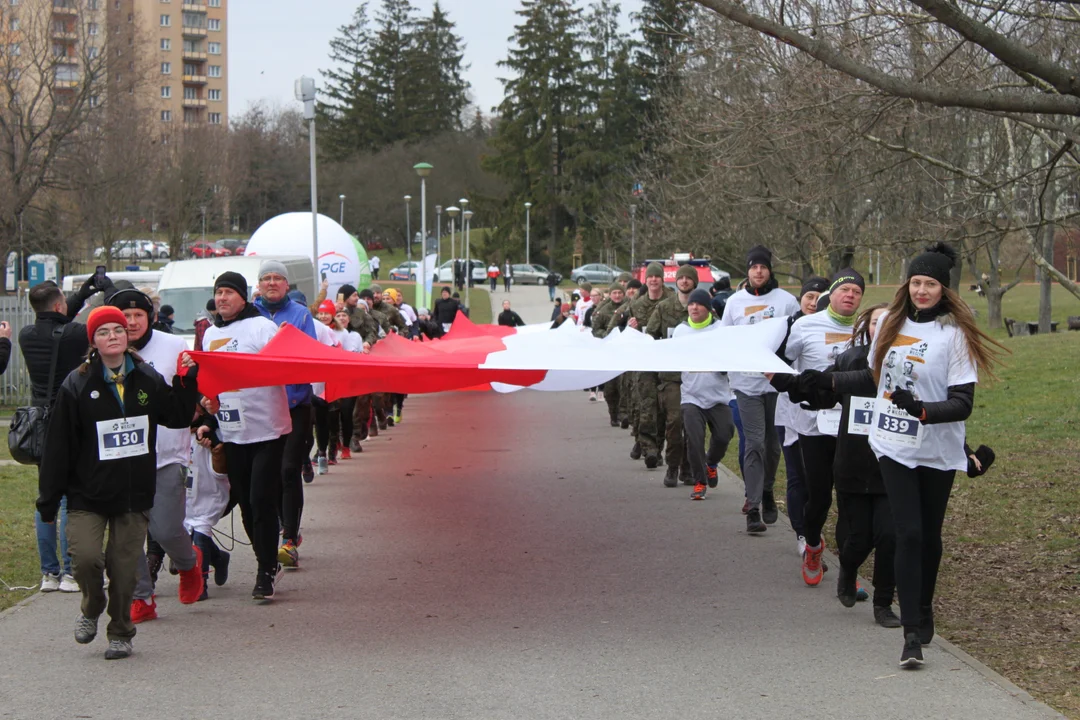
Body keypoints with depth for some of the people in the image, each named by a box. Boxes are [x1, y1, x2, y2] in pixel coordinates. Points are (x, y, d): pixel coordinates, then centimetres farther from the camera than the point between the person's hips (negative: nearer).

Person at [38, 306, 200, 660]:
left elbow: (178, 417, 10)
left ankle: (120, 633, 22)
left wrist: (187, 381, -3)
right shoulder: (77, 385, -3)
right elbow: (59, 445, -3)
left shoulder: (148, 379, 6)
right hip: (87, 494, -2)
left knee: (124, 567, 3)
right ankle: (91, 609, 13)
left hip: (134, 494, 2)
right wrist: (48, 499, -4)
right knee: (86, 556, -17)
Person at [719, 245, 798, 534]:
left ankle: (767, 492, 34)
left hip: (779, 381, 0)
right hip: (747, 382, 0)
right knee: (755, 443, -8)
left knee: (773, 443, 13)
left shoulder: (786, 300, 1)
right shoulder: (735, 302, 7)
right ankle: (753, 508, -8)